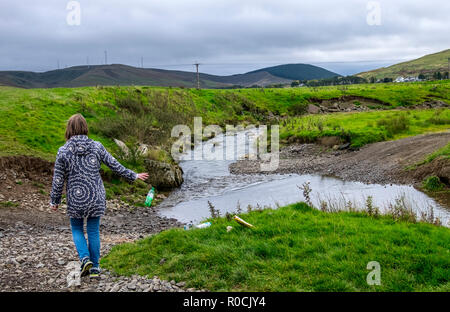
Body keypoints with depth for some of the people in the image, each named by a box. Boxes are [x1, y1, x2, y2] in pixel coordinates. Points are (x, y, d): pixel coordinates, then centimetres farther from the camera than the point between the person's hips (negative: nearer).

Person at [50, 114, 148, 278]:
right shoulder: (96, 147, -5)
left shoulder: (63, 151, -9)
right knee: (93, 231, 12)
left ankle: (85, 259, 0)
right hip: (96, 197, 2)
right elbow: (114, 165, 1)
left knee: (77, 229, 18)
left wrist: (55, 200, 8)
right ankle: (94, 267, 19)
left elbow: (58, 179, -4)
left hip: (75, 199, -2)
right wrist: (133, 176, 14)